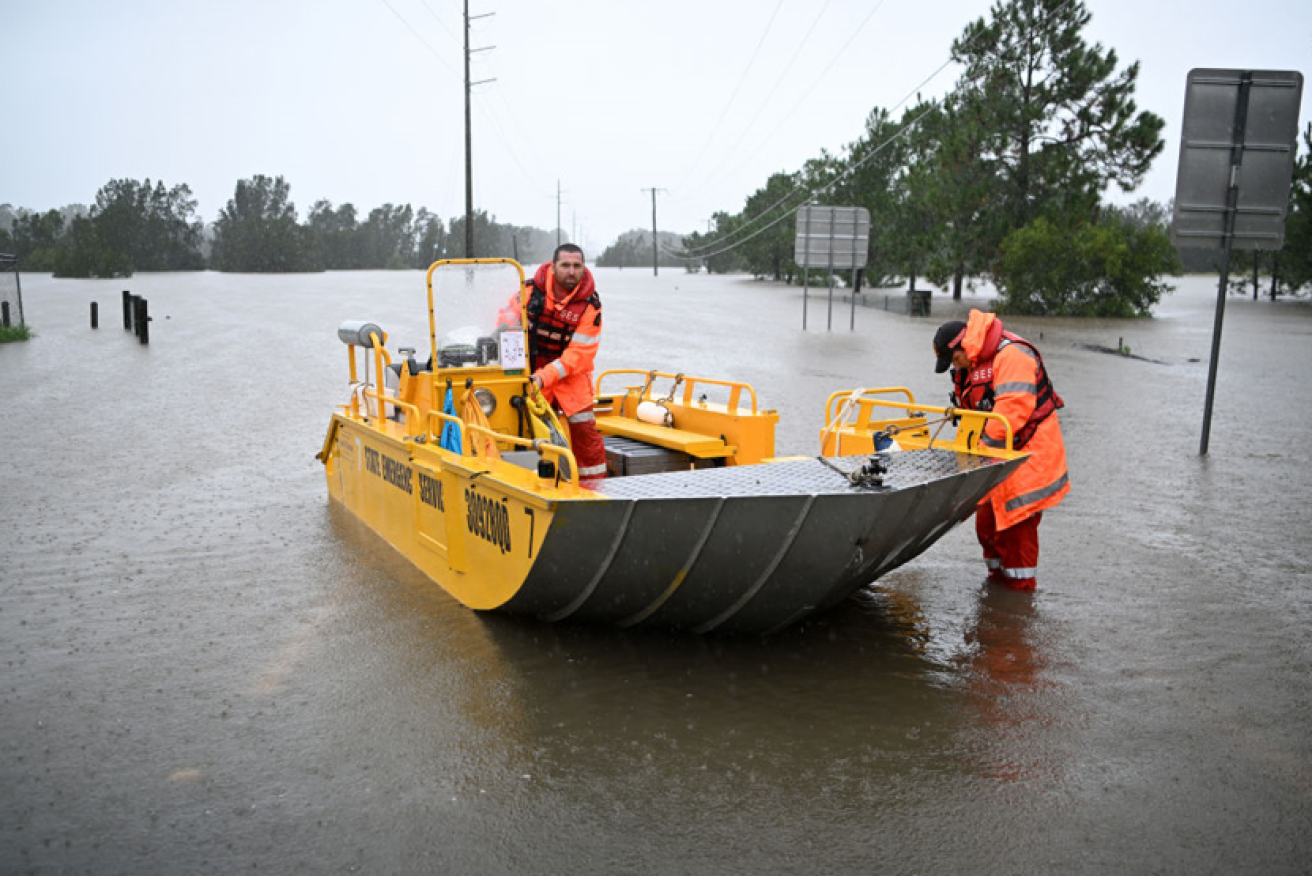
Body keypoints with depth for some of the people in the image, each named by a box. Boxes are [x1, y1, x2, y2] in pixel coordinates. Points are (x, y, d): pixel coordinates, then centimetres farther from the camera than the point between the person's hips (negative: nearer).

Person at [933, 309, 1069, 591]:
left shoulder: (1012, 355, -17)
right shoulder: (973, 366, 15)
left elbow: (1013, 409, -26)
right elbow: (973, 415, 22)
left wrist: (986, 445, -21)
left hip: (1027, 456, -9)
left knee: (1017, 520, -6)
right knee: (988, 519, 12)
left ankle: (1021, 580, 5)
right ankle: (998, 574, 25)